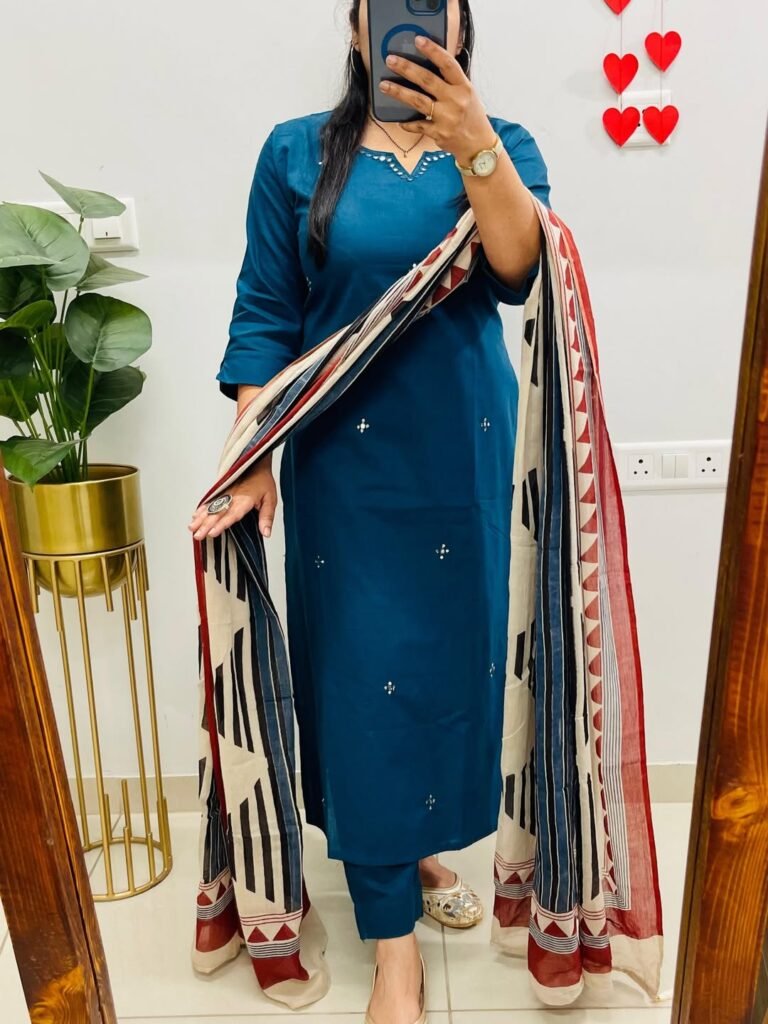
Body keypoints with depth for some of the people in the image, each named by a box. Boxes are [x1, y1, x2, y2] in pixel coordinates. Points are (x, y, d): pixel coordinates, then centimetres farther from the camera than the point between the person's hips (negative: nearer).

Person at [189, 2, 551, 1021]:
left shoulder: (502, 144, 6)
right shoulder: (297, 153, 3)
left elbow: (520, 271, -12)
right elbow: (264, 315, -1)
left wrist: (471, 143, -27)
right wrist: (254, 457, -10)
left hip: (466, 456, 2)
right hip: (347, 459, -1)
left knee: (451, 653, 12)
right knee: (365, 672, 1)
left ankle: (419, 844, 41)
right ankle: (394, 941, 20)